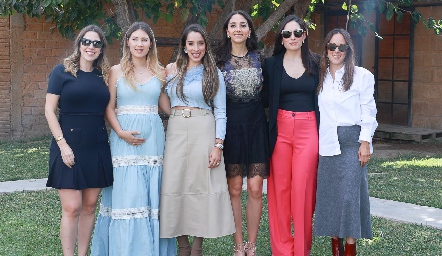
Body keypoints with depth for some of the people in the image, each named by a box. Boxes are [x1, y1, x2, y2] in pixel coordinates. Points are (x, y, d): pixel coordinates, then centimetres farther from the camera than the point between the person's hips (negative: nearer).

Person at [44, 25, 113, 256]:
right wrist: (62, 145, -13)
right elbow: (49, 109, -5)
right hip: (70, 147, -4)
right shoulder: (62, 71, -2)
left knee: (89, 206, 8)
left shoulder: (104, 75, 11)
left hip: (97, 148, 5)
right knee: (71, 208, -7)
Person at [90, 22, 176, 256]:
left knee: (151, 194, 3)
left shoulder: (159, 72, 10)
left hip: (152, 139, 2)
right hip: (124, 139, -2)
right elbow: (109, 108, 1)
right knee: (126, 194, -3)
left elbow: (167, 106, 10)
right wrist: (121, 133, -11)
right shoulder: (117, 71, 5)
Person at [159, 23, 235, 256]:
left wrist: (218, 145, -8)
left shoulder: (214, 74, 5)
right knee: (175, 186, -1)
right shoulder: (171, 70, 10)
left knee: (202, 186, -2)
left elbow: (220, 112, 1)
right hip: (176, 132, 2)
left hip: (204, 132, -2)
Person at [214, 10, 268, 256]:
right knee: (234, 189, 3)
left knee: (255, 189, -1)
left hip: (256, 125, 1)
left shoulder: (259, 58, 7)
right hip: (230, 125, -1)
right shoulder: (220, 60, 1)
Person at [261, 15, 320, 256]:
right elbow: (266, 99, 4)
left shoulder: (315, 63, 5)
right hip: (280, 130, 0)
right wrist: (268, 132, -6)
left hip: (308, 130, 0)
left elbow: (321, 99, 8)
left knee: (303, 189, -1)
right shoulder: (271, 64, 4)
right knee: (280, 188, 3)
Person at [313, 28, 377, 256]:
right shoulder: (320, 77, 11)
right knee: (328, 192, 4)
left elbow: (368, 111, -1)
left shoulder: (362, 76, 1)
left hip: (351, 140, -3)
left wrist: (365, 142, -8)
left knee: (350, 192, -7)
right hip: (325, 142, 3)